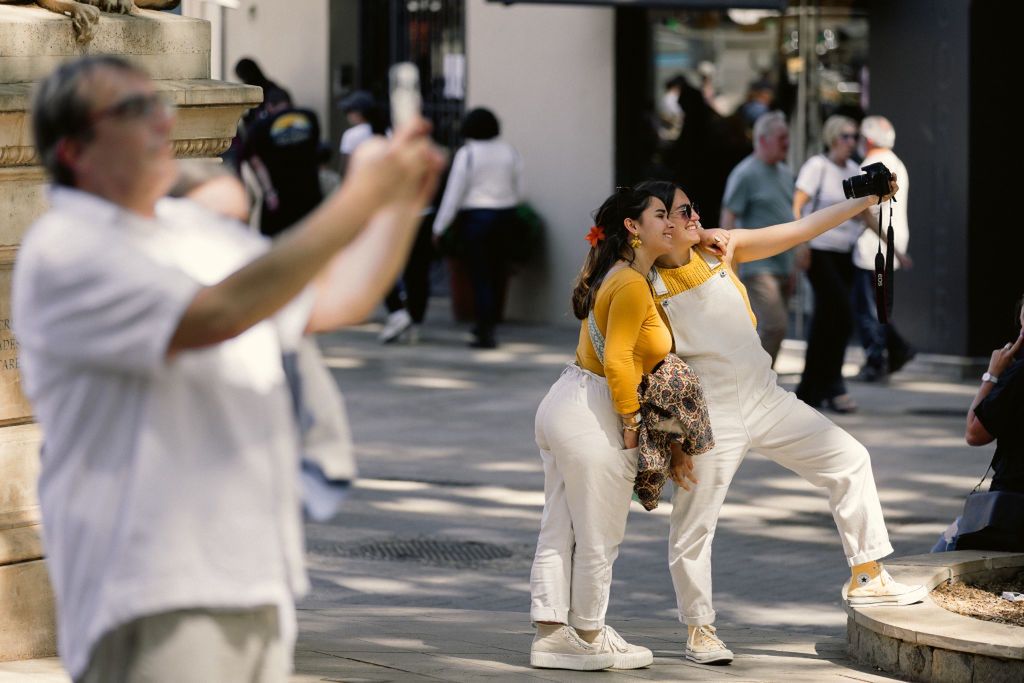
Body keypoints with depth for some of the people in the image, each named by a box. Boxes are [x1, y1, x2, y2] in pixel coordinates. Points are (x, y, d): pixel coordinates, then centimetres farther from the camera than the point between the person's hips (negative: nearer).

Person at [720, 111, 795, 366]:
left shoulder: (785, 173, 16)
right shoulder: (746, 174, -9)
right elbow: (728, 220, -12)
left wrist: (791, 267, 22)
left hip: (780, 266, 8)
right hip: (757, 266, -8)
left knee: (771, 330, 8)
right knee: (775, 326, -17)